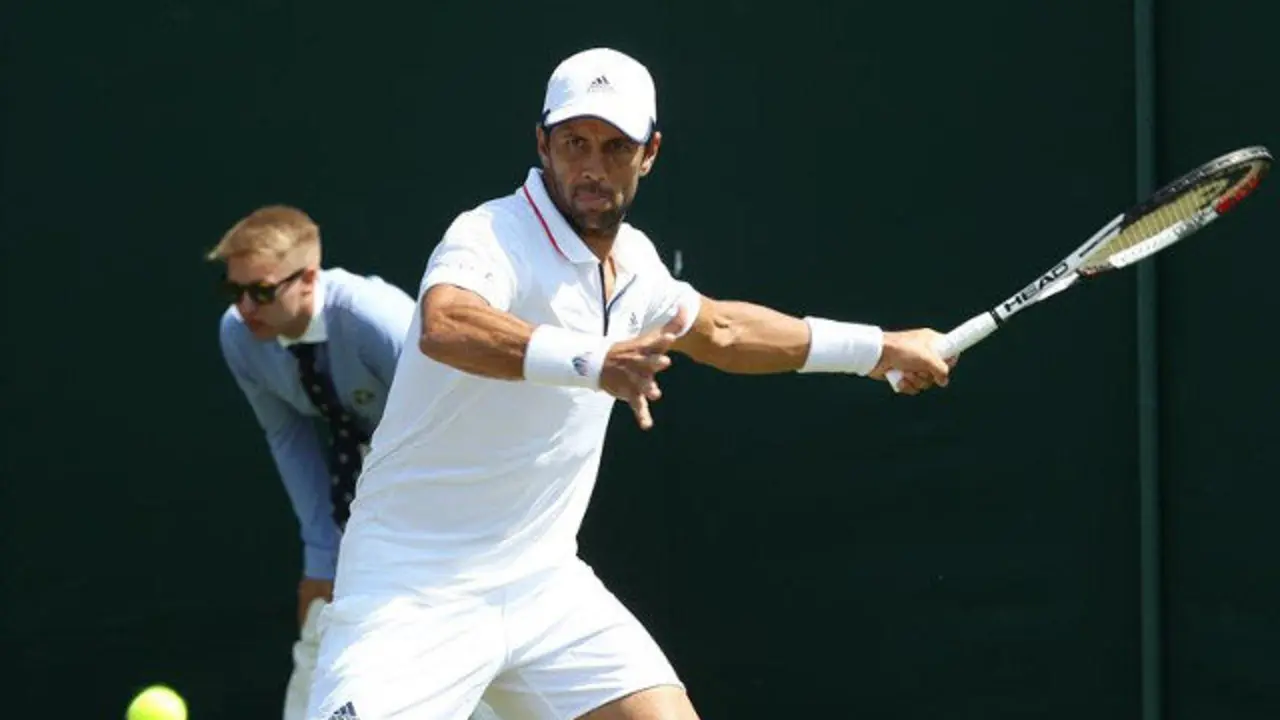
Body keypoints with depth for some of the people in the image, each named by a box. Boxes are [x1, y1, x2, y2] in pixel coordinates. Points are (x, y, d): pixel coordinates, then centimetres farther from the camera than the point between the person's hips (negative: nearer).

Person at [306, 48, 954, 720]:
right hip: (414, 587, -7)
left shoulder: (631, 259, 8)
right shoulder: (492, 237, -18)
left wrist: (878, 347, 34)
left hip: (545, 585, 7)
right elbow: (445, 325, -42)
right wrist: (592, 361, -56)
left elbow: (718, 331, 29)